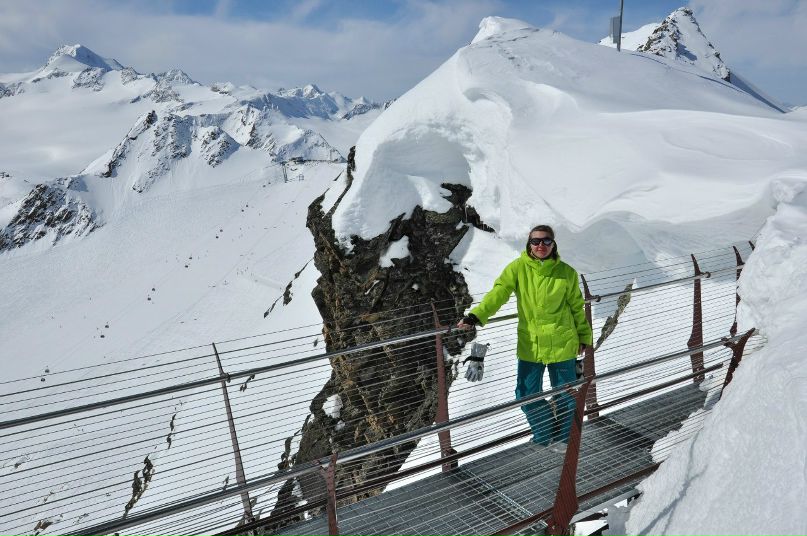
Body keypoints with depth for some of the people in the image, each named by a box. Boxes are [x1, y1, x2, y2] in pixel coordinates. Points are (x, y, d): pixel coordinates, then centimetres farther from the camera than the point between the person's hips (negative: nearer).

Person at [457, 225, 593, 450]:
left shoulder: (566, 273, -4)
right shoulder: (518, 268, -8)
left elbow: (577, 307, 7)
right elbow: (498, 293, -18)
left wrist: (584, 337, 15)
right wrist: (476, 316, -32)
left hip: (562, 344, 0)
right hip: (529, 345, 0)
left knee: (564, 395, 13)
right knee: (526, 396, 4)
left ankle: (562, 437, 40)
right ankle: (545, 436, 31)